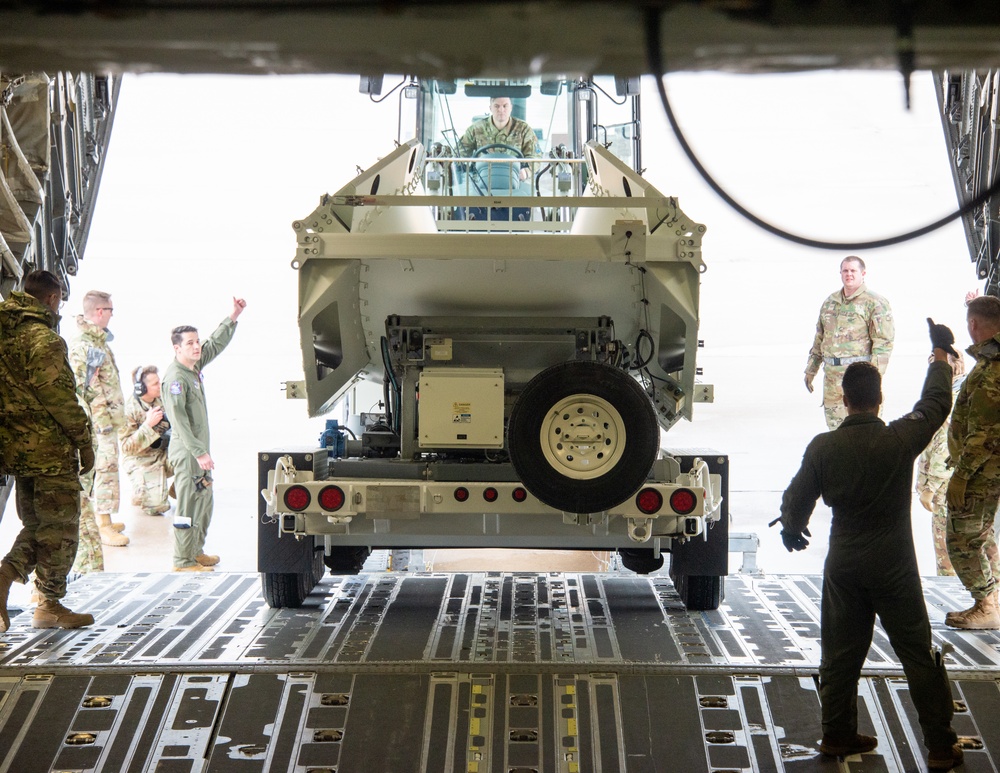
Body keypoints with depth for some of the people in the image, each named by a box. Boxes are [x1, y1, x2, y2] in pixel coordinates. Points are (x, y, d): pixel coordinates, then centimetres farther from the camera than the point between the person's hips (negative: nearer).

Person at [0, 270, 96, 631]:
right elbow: (57, 396, -17)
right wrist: (84, 441, -8)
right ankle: (50, 605, 9)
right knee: (59, 527, 4)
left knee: (37, 523, 19)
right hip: (49, 448, -8)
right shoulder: (45, 339, -14)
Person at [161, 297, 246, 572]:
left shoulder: (194, 366, 8)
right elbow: (179, 419, -24)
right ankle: (183, 561, 1)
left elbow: (216, 344, 23)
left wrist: (233, 317, 15)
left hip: (199, 450, 10)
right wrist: (199, 452, -27)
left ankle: (196, 551, 29)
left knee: (204, 502, 17)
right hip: (186, 453, -10)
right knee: (189, 505, -5)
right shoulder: (175, 377, -19)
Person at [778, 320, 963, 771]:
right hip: (894, 565, -2)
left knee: (840, 652, 15)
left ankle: (837, 735, 23)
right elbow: (936, 404, 2)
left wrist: (791, 529, 22)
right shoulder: (900, 440, -14)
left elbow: (797, 498, 0)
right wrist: (941, 353, 16)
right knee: (918, 654, 6)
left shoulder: (823, 447, -9)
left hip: (844, 564, 2)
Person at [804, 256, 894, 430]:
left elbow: (883, 341, -10)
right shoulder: (830, 303, 17)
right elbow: (819, 338, 24)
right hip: (832, 375, 6)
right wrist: (810, 369, 21)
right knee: (835, 428, 10)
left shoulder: (875, 303, -4)